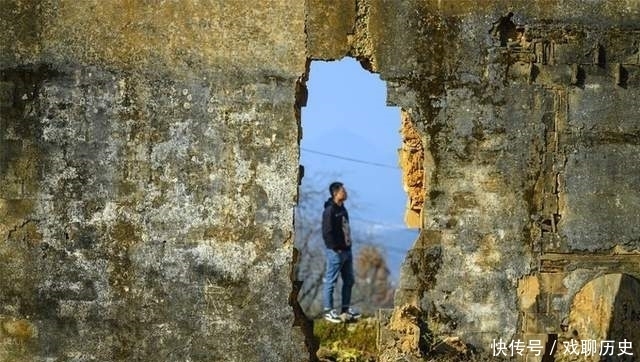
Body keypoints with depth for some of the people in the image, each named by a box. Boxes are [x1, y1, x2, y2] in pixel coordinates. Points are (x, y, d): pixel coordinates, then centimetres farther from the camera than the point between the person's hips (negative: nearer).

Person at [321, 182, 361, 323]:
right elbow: (327, 233, -19)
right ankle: (328, 311, 3)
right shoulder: (329, 210, -14)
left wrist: (348, 246, 12)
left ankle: (346, 308, 24)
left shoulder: (342, 209, 14)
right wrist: (335, 248, -18)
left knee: (349, 281, 14)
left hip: (346, 251, 9)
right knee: (330, 282, -2)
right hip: (335, 252, -9)